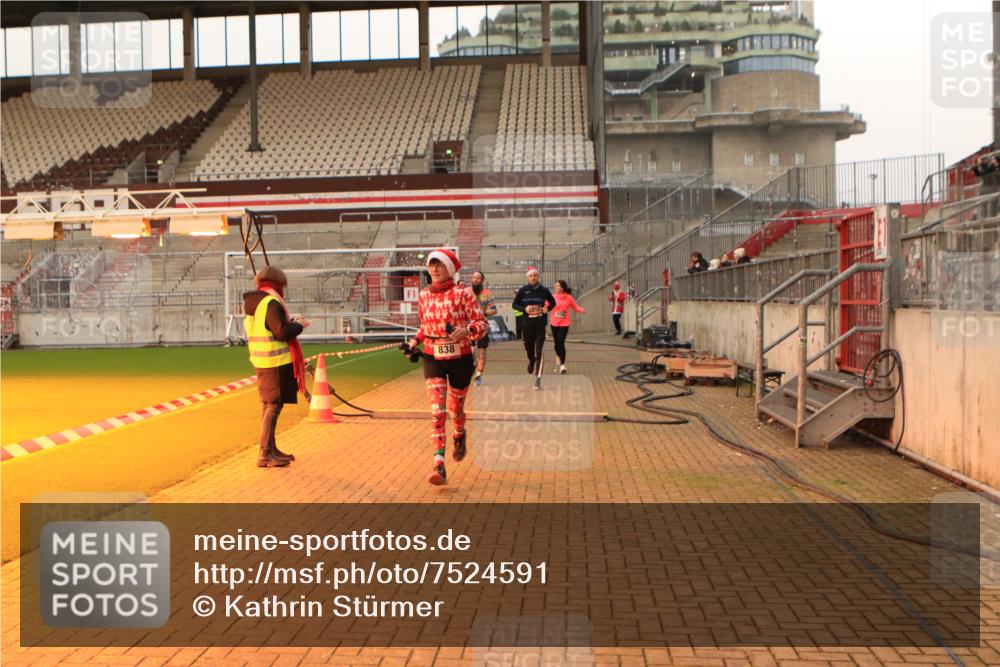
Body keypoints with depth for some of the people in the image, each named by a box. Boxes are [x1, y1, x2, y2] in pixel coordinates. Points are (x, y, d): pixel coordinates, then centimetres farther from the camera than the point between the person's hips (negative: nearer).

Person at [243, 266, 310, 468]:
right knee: (274, 406, -6)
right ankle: (264, 454, -6)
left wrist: (291, 321, 18)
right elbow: (282, 332, -22)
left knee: (267, 404, 16)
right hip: (276, 362, -10)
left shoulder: (252, 303, 13)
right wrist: (299, 325, -6)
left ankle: (271, 449, 27)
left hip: (261, 363, 10)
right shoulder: (271, 302, -16)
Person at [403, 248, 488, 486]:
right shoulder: (424, 295, 5)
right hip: (433, 359, 2)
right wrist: (414, 343, 4)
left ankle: (459, 435, 49)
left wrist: (467, 330, -29)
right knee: (437, 412, -12)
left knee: (455, 410, 14)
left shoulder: (462, 294, -8)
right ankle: (439, 466, -15)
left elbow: (482, 324, -9)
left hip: (460, 359, -2)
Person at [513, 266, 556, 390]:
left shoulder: (544, 290, 0)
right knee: (529, 349, 16)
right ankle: (531, 362, 53)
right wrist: (524, 309, -13)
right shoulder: (523, 290, -1)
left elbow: (553, 303, 14)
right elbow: (515, 304, 5)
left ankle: (538, 380, -10)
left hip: (540, 325, -1)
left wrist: (547, 309, -6)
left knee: (539, 352, -10)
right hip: (527, 325, 1)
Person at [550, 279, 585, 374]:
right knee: (556, 343, 10)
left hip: (564, 324, -2)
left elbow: (575, 307, 4)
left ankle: (562, 365, -11)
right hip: (554, 323, 2)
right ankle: (560, 360, 35)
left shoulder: (569, 297, -2)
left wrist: (582, 310, -14)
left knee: (561, 343, -12)